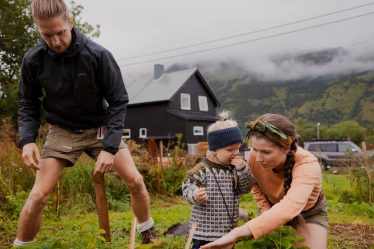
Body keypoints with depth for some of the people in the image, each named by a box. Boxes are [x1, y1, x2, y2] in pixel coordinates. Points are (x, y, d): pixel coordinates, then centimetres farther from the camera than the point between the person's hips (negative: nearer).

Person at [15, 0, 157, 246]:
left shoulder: (98, 55, -22)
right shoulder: (34, 60, -14)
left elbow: (119, 102, -16)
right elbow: (28, 103, 0)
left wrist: (110, 147, -23)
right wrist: (27, 139, -18)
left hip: (100, 128, 0)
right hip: (62, 131, 1)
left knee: (135, 180, -8)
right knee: (38, 195, -10)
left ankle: (149, 233, 17)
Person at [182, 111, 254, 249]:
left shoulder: (234, 167, 3)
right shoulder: (202, 169, -17)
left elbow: (246, 188, 4)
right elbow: (188, 188, -15)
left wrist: (242, 169, -11)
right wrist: (195, 195, -37)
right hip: (205, 230, -6)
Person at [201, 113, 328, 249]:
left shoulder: (307, 164, -38)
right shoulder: (255, 156, -25)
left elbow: (290, 207, -54)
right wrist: (265, 210, -17)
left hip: (310, 213, -2)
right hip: (273, 209, 3)